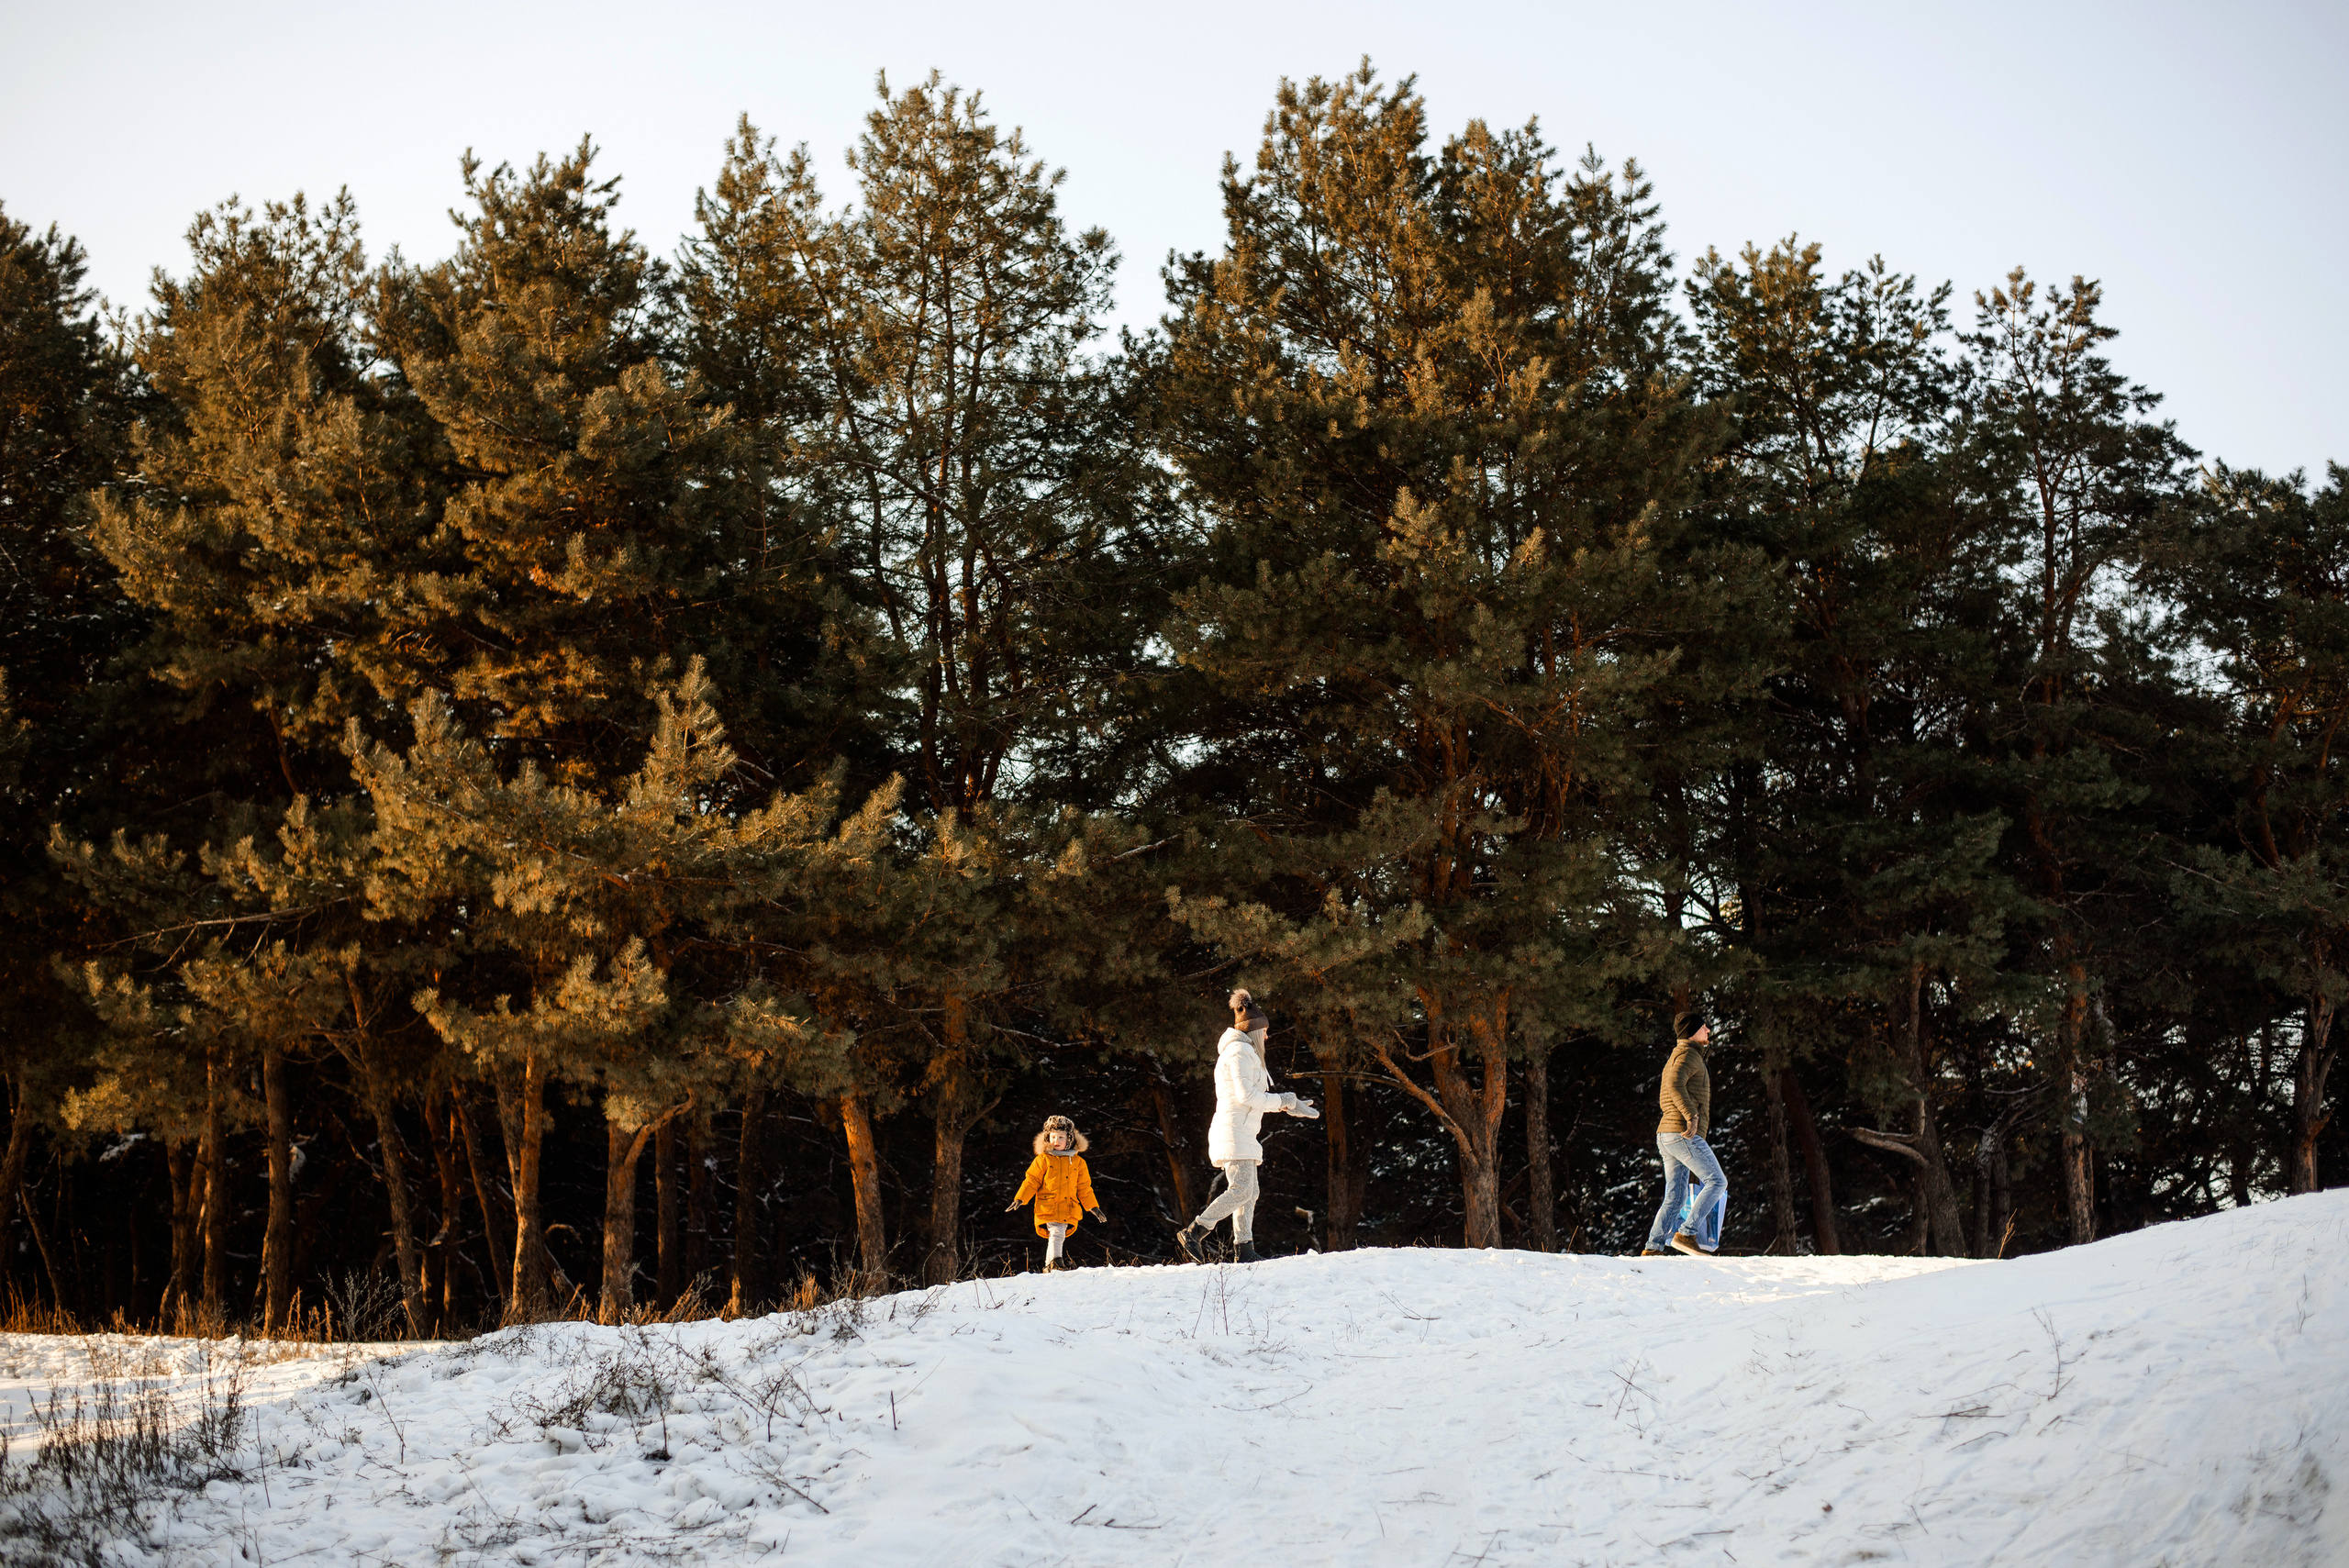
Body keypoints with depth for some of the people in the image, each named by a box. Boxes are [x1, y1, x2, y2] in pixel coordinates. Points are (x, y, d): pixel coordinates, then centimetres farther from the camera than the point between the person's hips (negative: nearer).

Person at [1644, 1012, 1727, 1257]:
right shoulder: (1688, 1055, -6)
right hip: (1684, 1135, -10)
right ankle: (1687, 1233, -13)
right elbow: (1674, 1085, -25)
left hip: (1666, 1136, 10)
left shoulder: (1676, 1058, 26)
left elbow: (1664, 1101, 32)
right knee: (1717, 1182, -6)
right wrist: (1692, 1115, -28)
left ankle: (1653, 1247, -1)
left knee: (1675, 1198, 7)